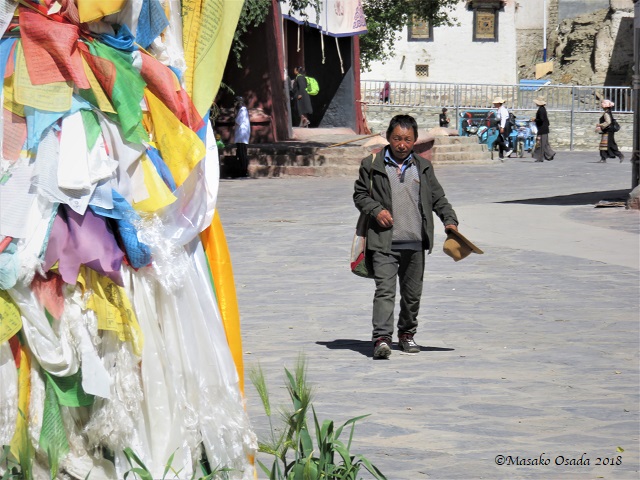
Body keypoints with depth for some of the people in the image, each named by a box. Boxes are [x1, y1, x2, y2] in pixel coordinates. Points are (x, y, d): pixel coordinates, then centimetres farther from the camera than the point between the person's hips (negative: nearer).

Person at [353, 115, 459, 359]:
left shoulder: (423, 167, 11)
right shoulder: (371, 165, 3)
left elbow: (438, 197, 16)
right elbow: (359, 194, 8)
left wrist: (450, 220, 1)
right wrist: (376, 210, -9)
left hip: (415, 243, 3)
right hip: (384, 242, -3)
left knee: (412, 292, 11)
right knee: (385, 289, -14)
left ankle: (407, 334, 28)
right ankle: (381, 338, -19)